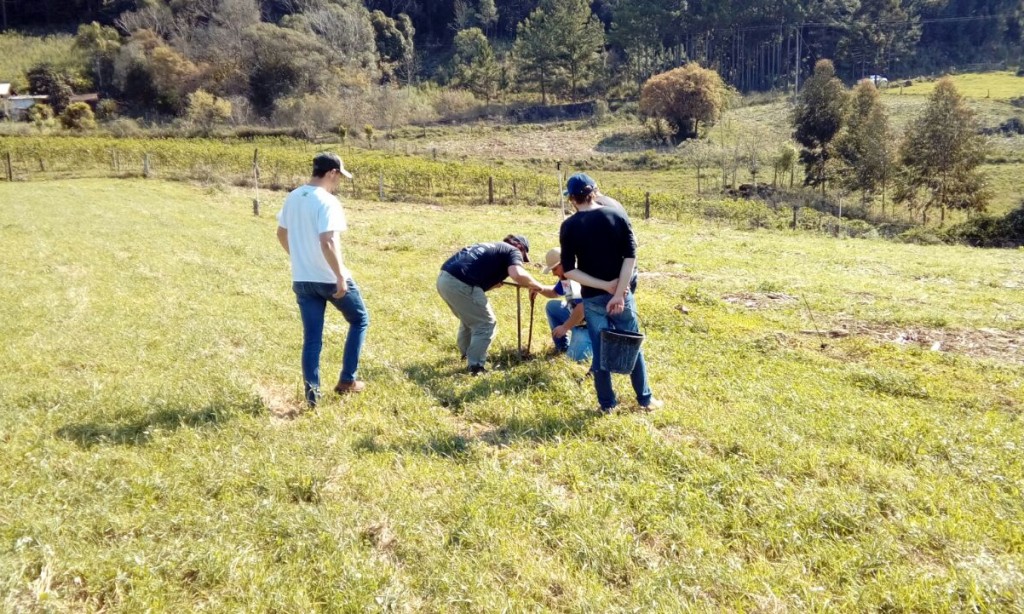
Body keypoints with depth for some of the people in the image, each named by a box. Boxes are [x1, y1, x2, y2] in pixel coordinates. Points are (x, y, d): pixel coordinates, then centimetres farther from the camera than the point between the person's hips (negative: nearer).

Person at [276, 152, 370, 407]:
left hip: (302, 279, 6)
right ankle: (347, 380, 17)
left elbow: (281, 234, 18)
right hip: (329, 279, -6)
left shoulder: (292, 198, 7)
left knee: (311, 338, 10)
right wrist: (340, 276, -22)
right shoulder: (327, 201, -18)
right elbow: (327, 242, -28)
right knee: (360, 320, 16)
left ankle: (312, 393, 9)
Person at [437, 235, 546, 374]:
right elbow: (517, 274, -15)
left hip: (444, 278, 9)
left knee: (470, 318, 31)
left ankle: (467, 352, 48)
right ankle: (476, 367, 9)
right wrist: (536, 286, 0)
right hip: (460, 283, -9)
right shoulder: (512, 251, 6)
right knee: (486, 324, 6)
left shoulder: (493, 248, 30)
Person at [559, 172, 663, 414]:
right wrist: (618, 293, -13)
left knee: (600, 350, 9)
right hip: (621, 294, 1)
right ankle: (645, 398, 25)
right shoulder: (617, 216, -3)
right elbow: (631, 256, -11)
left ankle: (607, 403, 19)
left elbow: (568, 270, -11)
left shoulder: (569, 226, -5)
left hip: (592, 299, -1)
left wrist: (606, 285, -11)